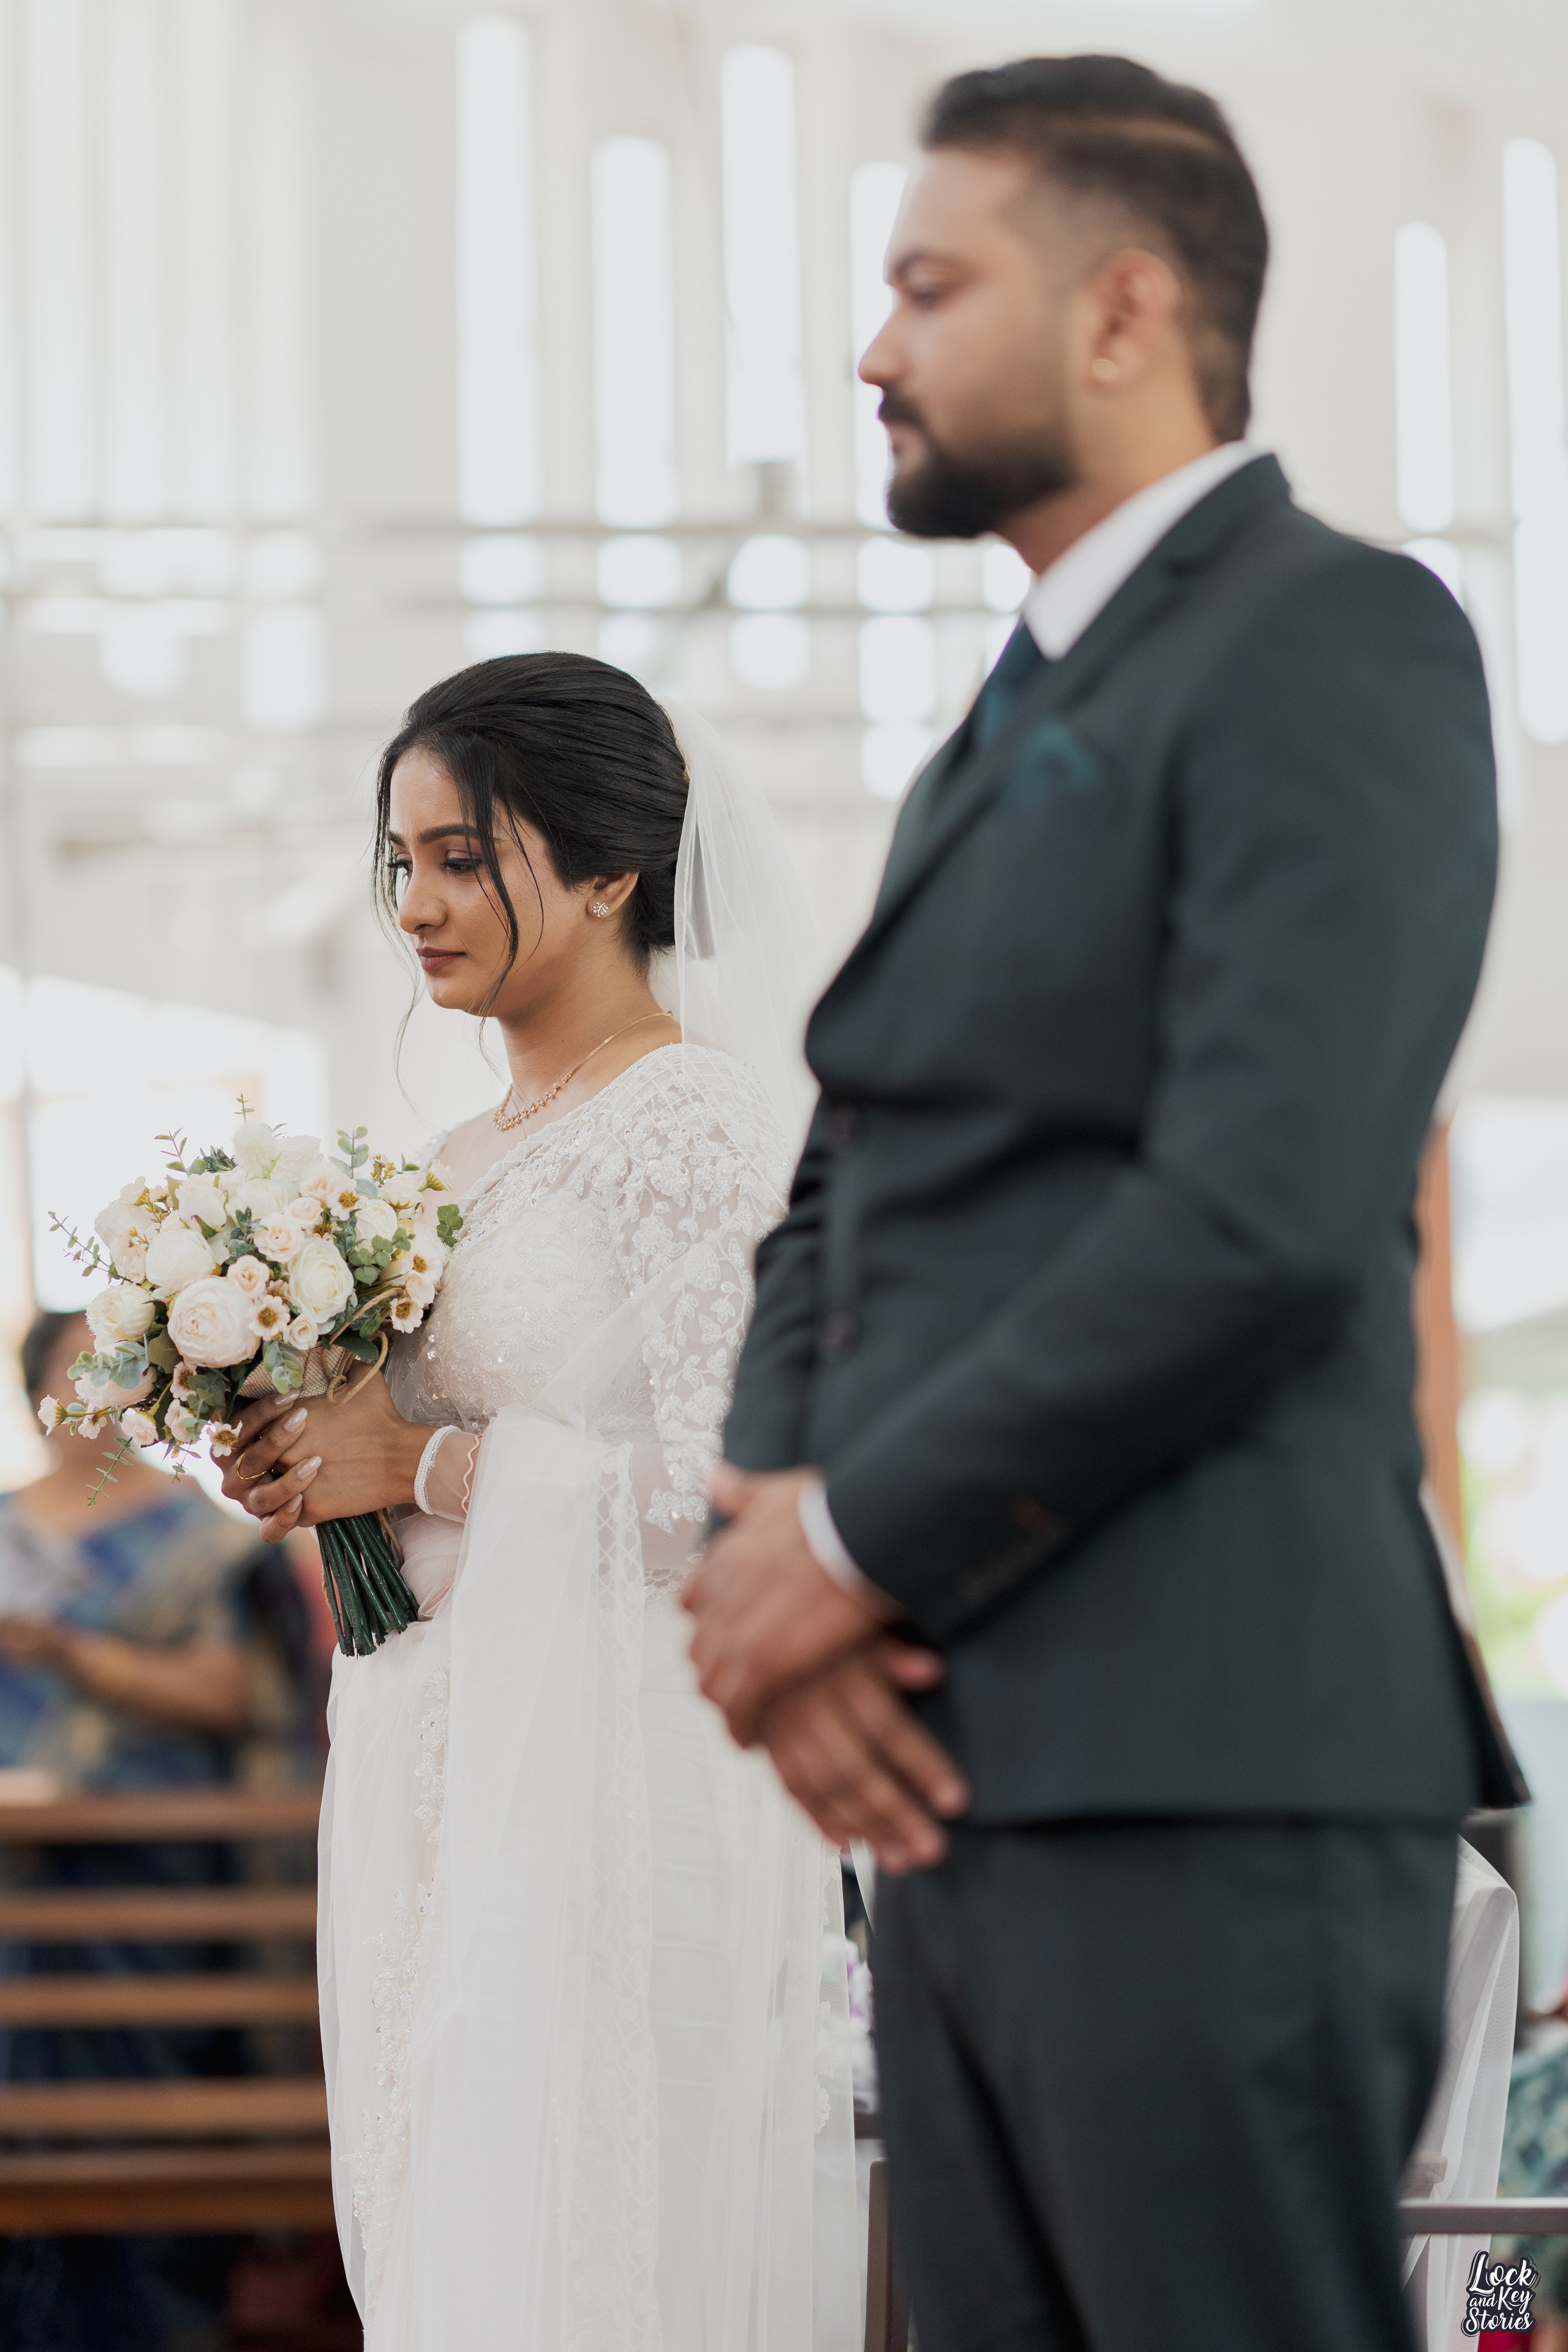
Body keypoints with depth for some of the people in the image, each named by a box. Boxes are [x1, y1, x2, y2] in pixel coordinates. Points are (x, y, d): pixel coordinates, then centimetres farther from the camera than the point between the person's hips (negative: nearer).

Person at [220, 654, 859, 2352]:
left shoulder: (694, 1123, -8)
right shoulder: (472, 1158, 17)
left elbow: (716, 1488, -16)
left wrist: (422, 1463, -12)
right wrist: (320, 1466, 6)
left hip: (615, 1773, -8)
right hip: (442, 1776, 8)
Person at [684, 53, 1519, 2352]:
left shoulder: (1336, 643, -5)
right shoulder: (1012, 724, 23)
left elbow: (1264, 1217, -17)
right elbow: (843, 1210, 20)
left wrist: (861, 1544, -10)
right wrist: (771, 1538, 0)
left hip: (1202, 1788, -9)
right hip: (958, 1781, 9)